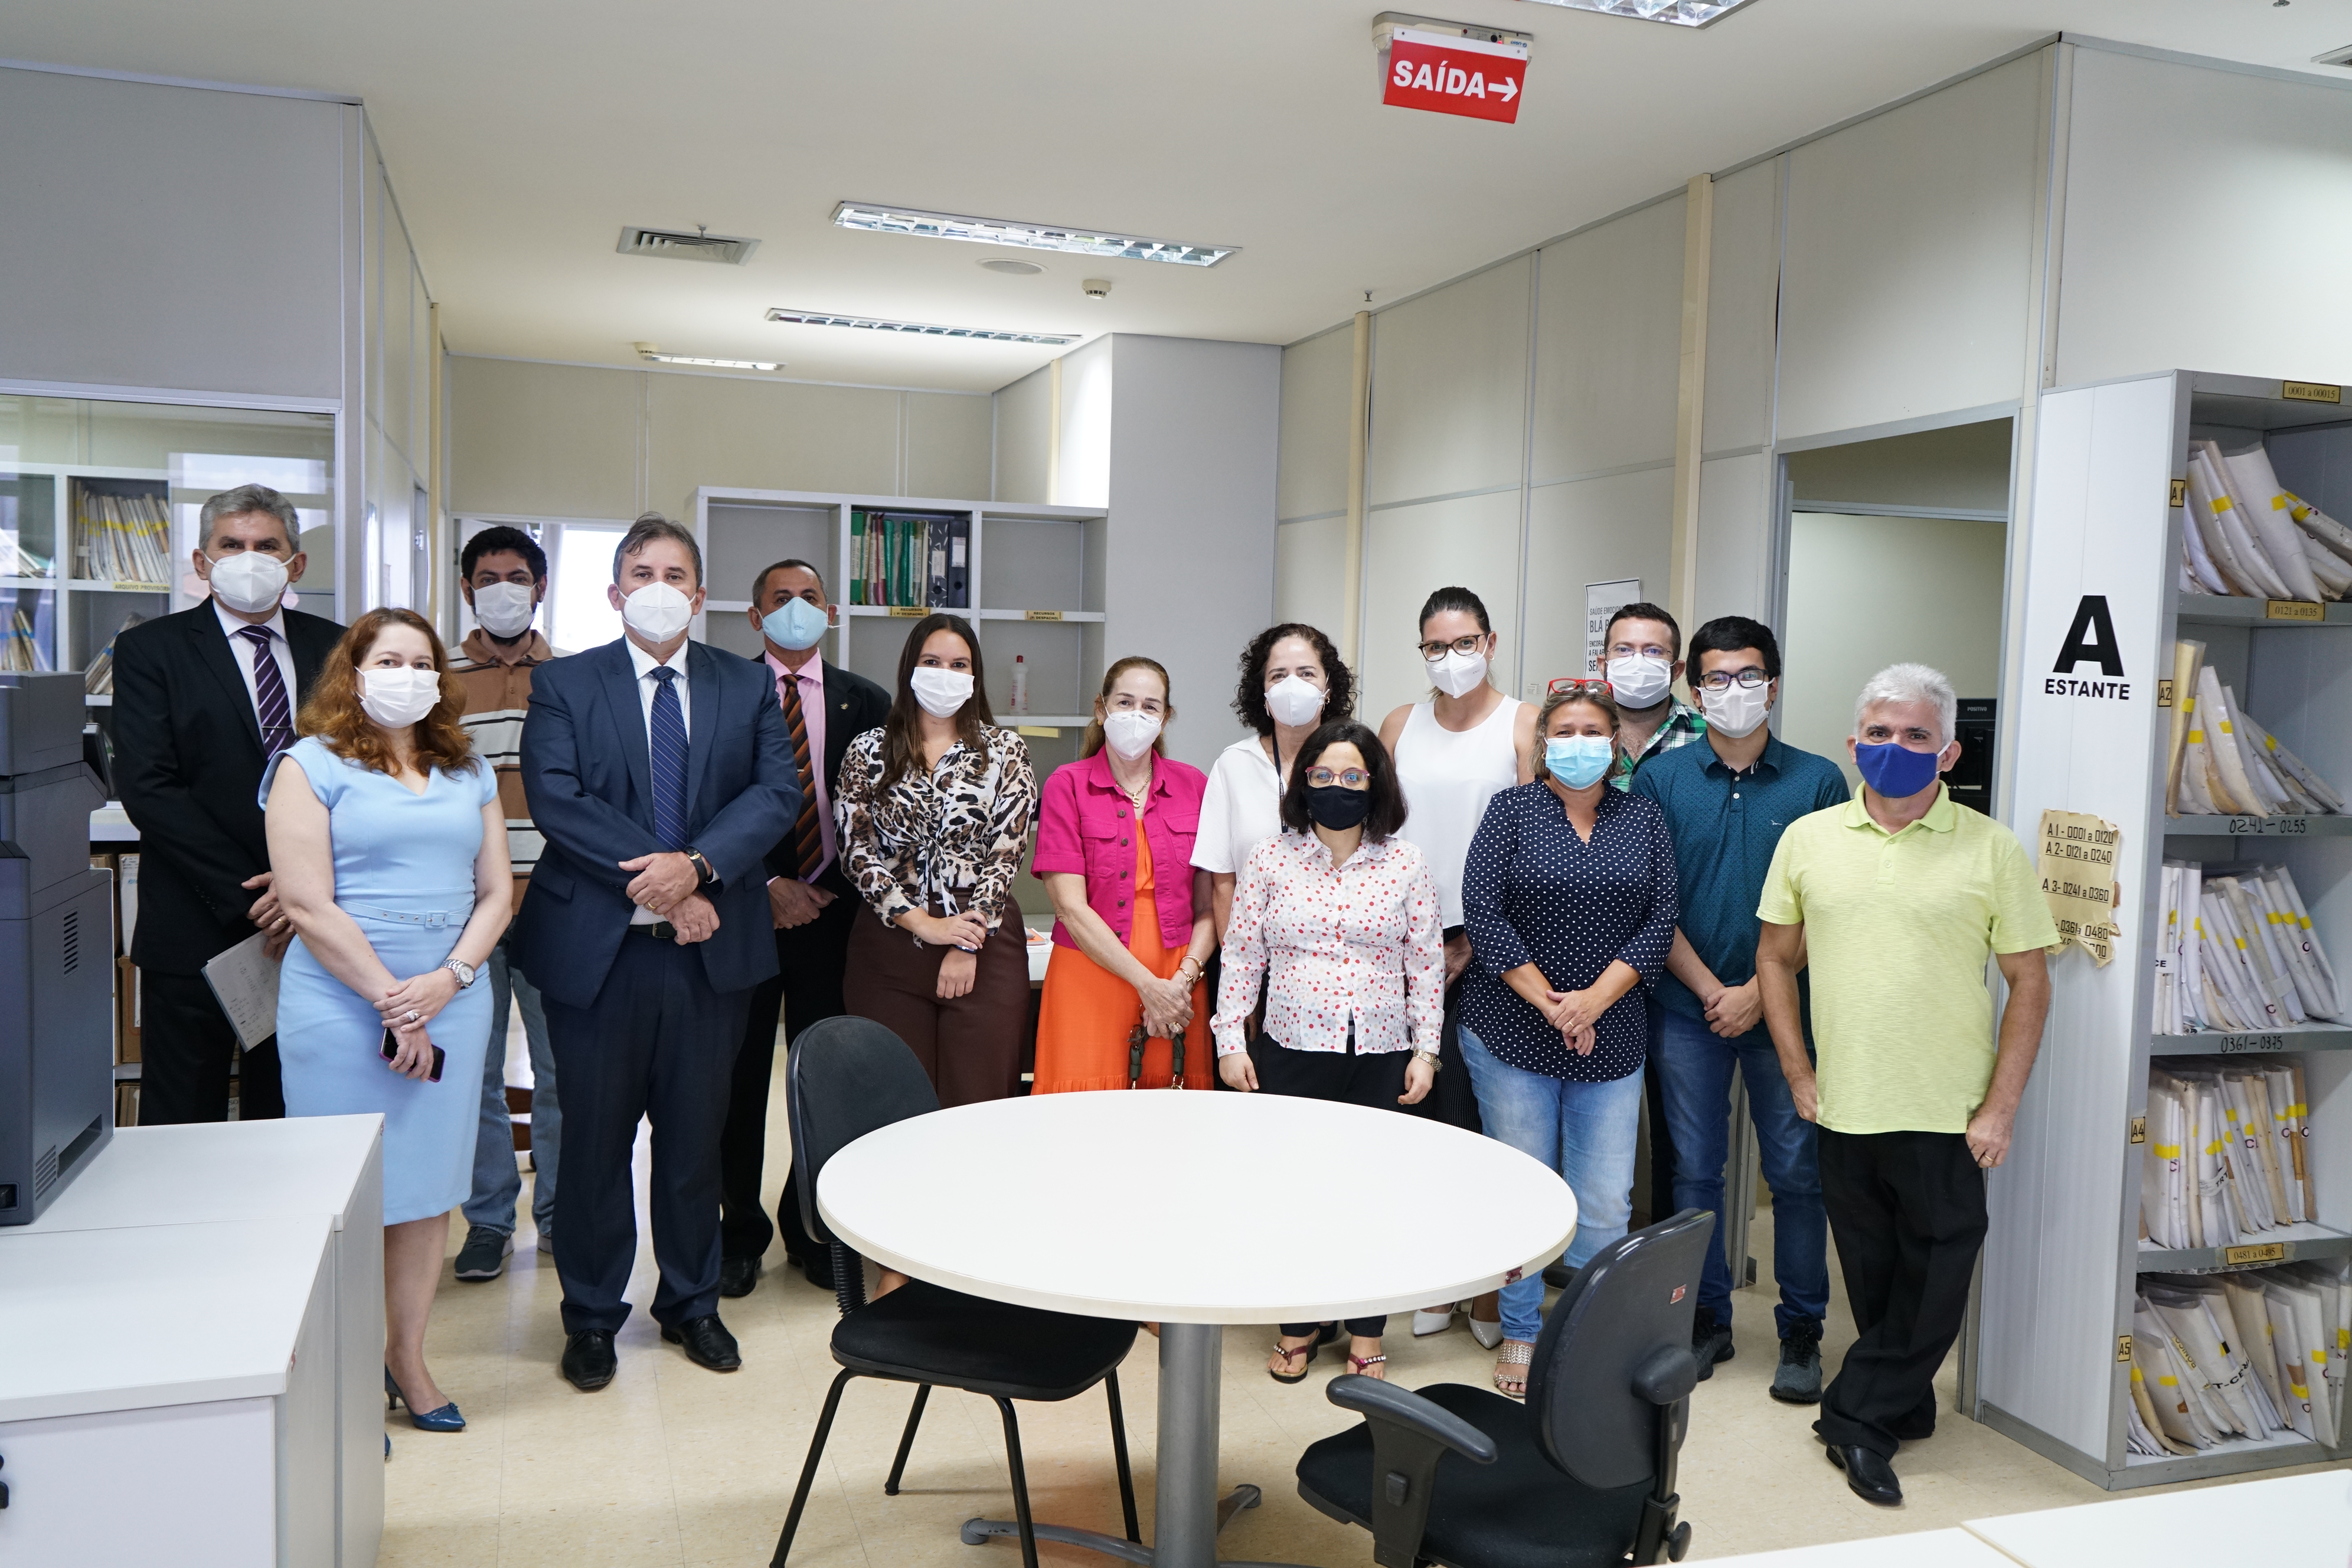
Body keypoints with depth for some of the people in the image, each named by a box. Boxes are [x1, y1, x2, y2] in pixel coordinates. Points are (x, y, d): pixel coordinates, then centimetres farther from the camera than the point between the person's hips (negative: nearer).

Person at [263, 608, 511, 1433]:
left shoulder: (468, 772, 13)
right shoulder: (312, 764, -1)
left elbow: (496, 892, 9)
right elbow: (308, 905, -9)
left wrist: (448, 979, -7)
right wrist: (392, 1001, -12)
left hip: (451, 1002, 4)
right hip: (343, 1005, -4)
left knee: (432, 1185, 9)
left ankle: (407, 1355, 23)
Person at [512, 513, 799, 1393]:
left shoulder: (748, 688, 8)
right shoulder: (562, 685, 3)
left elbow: (777, 793, -3)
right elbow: (555, 800, -10)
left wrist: (697, 866, -18)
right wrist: (653, 883, -17)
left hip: (711, 949, 2)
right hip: (597, 947, -2)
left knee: (696, 1135, 12)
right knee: (595, 1136, 8)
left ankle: (691, 1304, 29)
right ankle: (591, 1316, 25)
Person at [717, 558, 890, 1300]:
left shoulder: (865, 702, 8)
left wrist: (838, 890, -4)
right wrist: (768, 885, -11)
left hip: (832, 909, 2)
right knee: (740, 1078, 5)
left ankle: (813, 1230, 21)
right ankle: (740, 1234, 19)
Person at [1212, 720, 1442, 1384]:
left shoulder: (1407, 863, 2)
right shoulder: (1270, 859, 2)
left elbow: (1427, 963, 5)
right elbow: (1241, 955, 5)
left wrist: (1426, 1049, 1)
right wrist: (1231, 1041, 1)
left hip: (1379, 1056, 0)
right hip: (1289, 1053, 0)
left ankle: (1366, 1336, 21)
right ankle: (1299, 1324, 25)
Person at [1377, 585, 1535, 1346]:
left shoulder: (1523, 724, 1)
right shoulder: (1400, 725, 12)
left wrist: (1478, 938, -8)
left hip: (1488, 947, -3)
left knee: (1485, 1111, -2)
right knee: (1422, 1106, 6)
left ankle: (1491, 1283, 10)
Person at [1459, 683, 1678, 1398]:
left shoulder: (1644, 818, 8)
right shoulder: (1511, 809, 1)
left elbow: (1661, 919, 1)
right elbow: (1482, 909, -7)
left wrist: (1595, 999, -11)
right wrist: (1547, 1001, -11)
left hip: (1611, 1039, 2)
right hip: (1512, 1035, -2)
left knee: (1606, 1205, 3)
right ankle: (1520, 1336, 20)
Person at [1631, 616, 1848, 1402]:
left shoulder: (1818, 781, 0)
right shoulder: (1661, 778, 2)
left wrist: (1758, 993, -10)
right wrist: (1710, 990, -8)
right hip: (1688, 1010, 1)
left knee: (1797, 1173, 5)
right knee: (1695, 1171, 9)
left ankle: (1801, 1334, 20)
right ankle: (1706, 1321, 23)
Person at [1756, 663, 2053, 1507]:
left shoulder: (1992, 850, -4)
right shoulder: (1808, 839, 3)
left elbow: (2029, 983, -2)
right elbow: (1776, 958, 11)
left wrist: (2000, 1107, -7)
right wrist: (1797, 1071, 4)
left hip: (1947, 1113, -2)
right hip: (1843, 1107, 2)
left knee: (1934, 1282, 4)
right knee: (1872, 1276, 15)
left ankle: (1859, 1418, 19)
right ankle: (1902, 1408, 34)